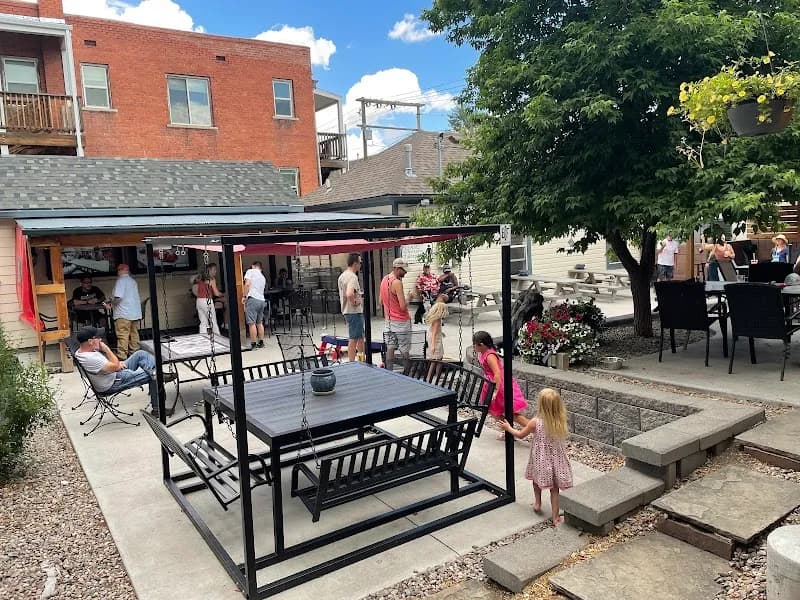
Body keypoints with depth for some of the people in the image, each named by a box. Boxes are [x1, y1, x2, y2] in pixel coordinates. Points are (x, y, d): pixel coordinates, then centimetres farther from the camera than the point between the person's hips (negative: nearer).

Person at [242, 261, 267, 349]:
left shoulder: (250, 271, 3)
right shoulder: (263, 277, 24)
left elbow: (247, 284, -11)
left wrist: (244, 296, -7)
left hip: (252, 299, -7)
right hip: (262, 300, 7)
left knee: (252, 323, -6)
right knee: (259, 323, 15)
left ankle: (253, 344, -7)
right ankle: (261, 343, 18)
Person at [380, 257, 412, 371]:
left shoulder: (384, 280, 6)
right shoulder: (397, 282, -20)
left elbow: (381, 301, 17)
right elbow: (403, 306, -23)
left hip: (389, 320, 8)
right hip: (401, 321, -8)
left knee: (390, 348, 10)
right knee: (404, 350, 3)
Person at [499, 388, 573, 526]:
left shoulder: (535, 422, -22)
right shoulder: (561, 421, -15)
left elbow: (520, 434, -5)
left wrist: (508, 428, 12)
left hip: (540, 460, -1)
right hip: (556, 459, 2)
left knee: (537, 479, 28)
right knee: (554, 488, 14)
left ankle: (537, 503, 41)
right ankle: (556, 518, 18)